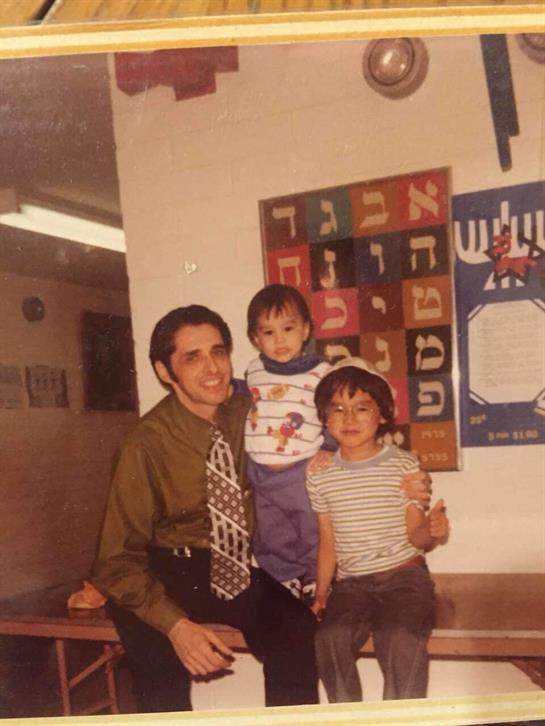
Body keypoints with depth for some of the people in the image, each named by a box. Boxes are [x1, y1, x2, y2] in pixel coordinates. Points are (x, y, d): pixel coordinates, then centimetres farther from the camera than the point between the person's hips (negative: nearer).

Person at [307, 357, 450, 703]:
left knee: (402, 641, -28)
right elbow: (328, 544, 10)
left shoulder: (405, 466, -2)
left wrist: (432, 530, -25)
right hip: (351, 583, 2)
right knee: (330, 640, -24)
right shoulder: (321, 477, 5)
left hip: (404, 575, -2)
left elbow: (415, 537, -3)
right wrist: (320, 594, 1)